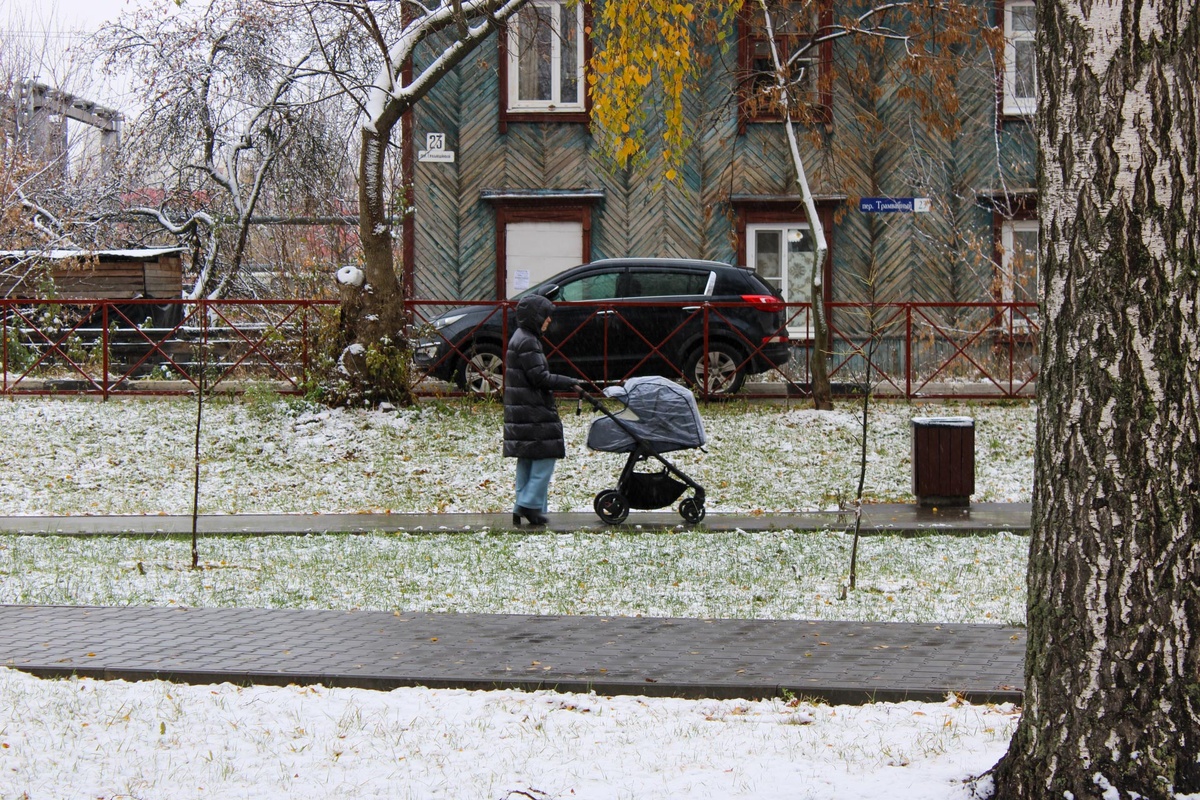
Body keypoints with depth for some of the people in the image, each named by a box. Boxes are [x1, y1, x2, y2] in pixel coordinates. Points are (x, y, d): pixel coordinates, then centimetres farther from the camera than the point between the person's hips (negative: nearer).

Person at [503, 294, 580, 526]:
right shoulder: (527, 342, -16)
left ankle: (522, 508, 13)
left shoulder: (521, 339, 17)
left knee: (527, 459, 12)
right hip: (534, 413, -11)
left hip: (521, 412, 11)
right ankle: (531, 504, -10)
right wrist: (569, 383, -12)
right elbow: (540, 377, -19)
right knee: (546, 455, -7)